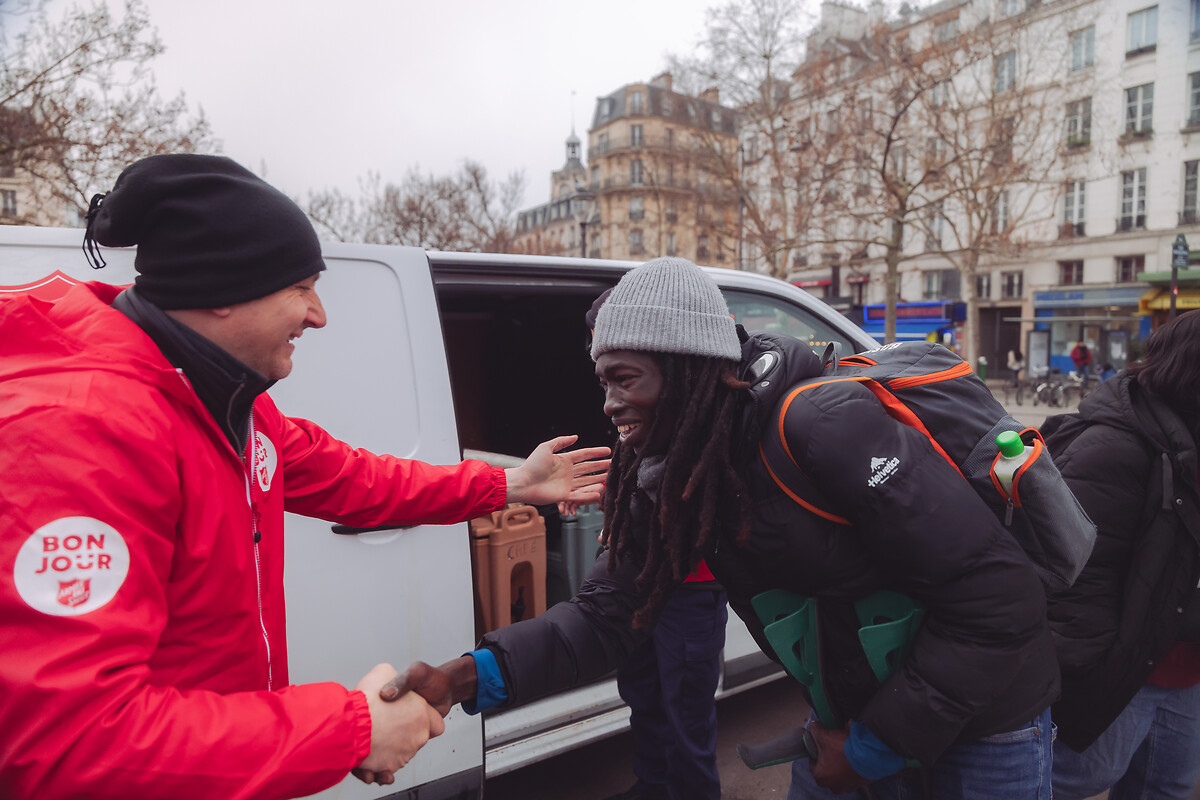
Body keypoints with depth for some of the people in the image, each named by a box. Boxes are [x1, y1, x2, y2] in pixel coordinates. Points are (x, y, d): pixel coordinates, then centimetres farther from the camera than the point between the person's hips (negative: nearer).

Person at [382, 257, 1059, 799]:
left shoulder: (825, 429, -32)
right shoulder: (671, 483, -9)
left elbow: (1000, 595, -27)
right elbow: (608, 612, -11)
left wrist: (878, 745, -21)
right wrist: (473, 676, -26)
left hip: (982, 724, -5)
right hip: (851, 712, 5)